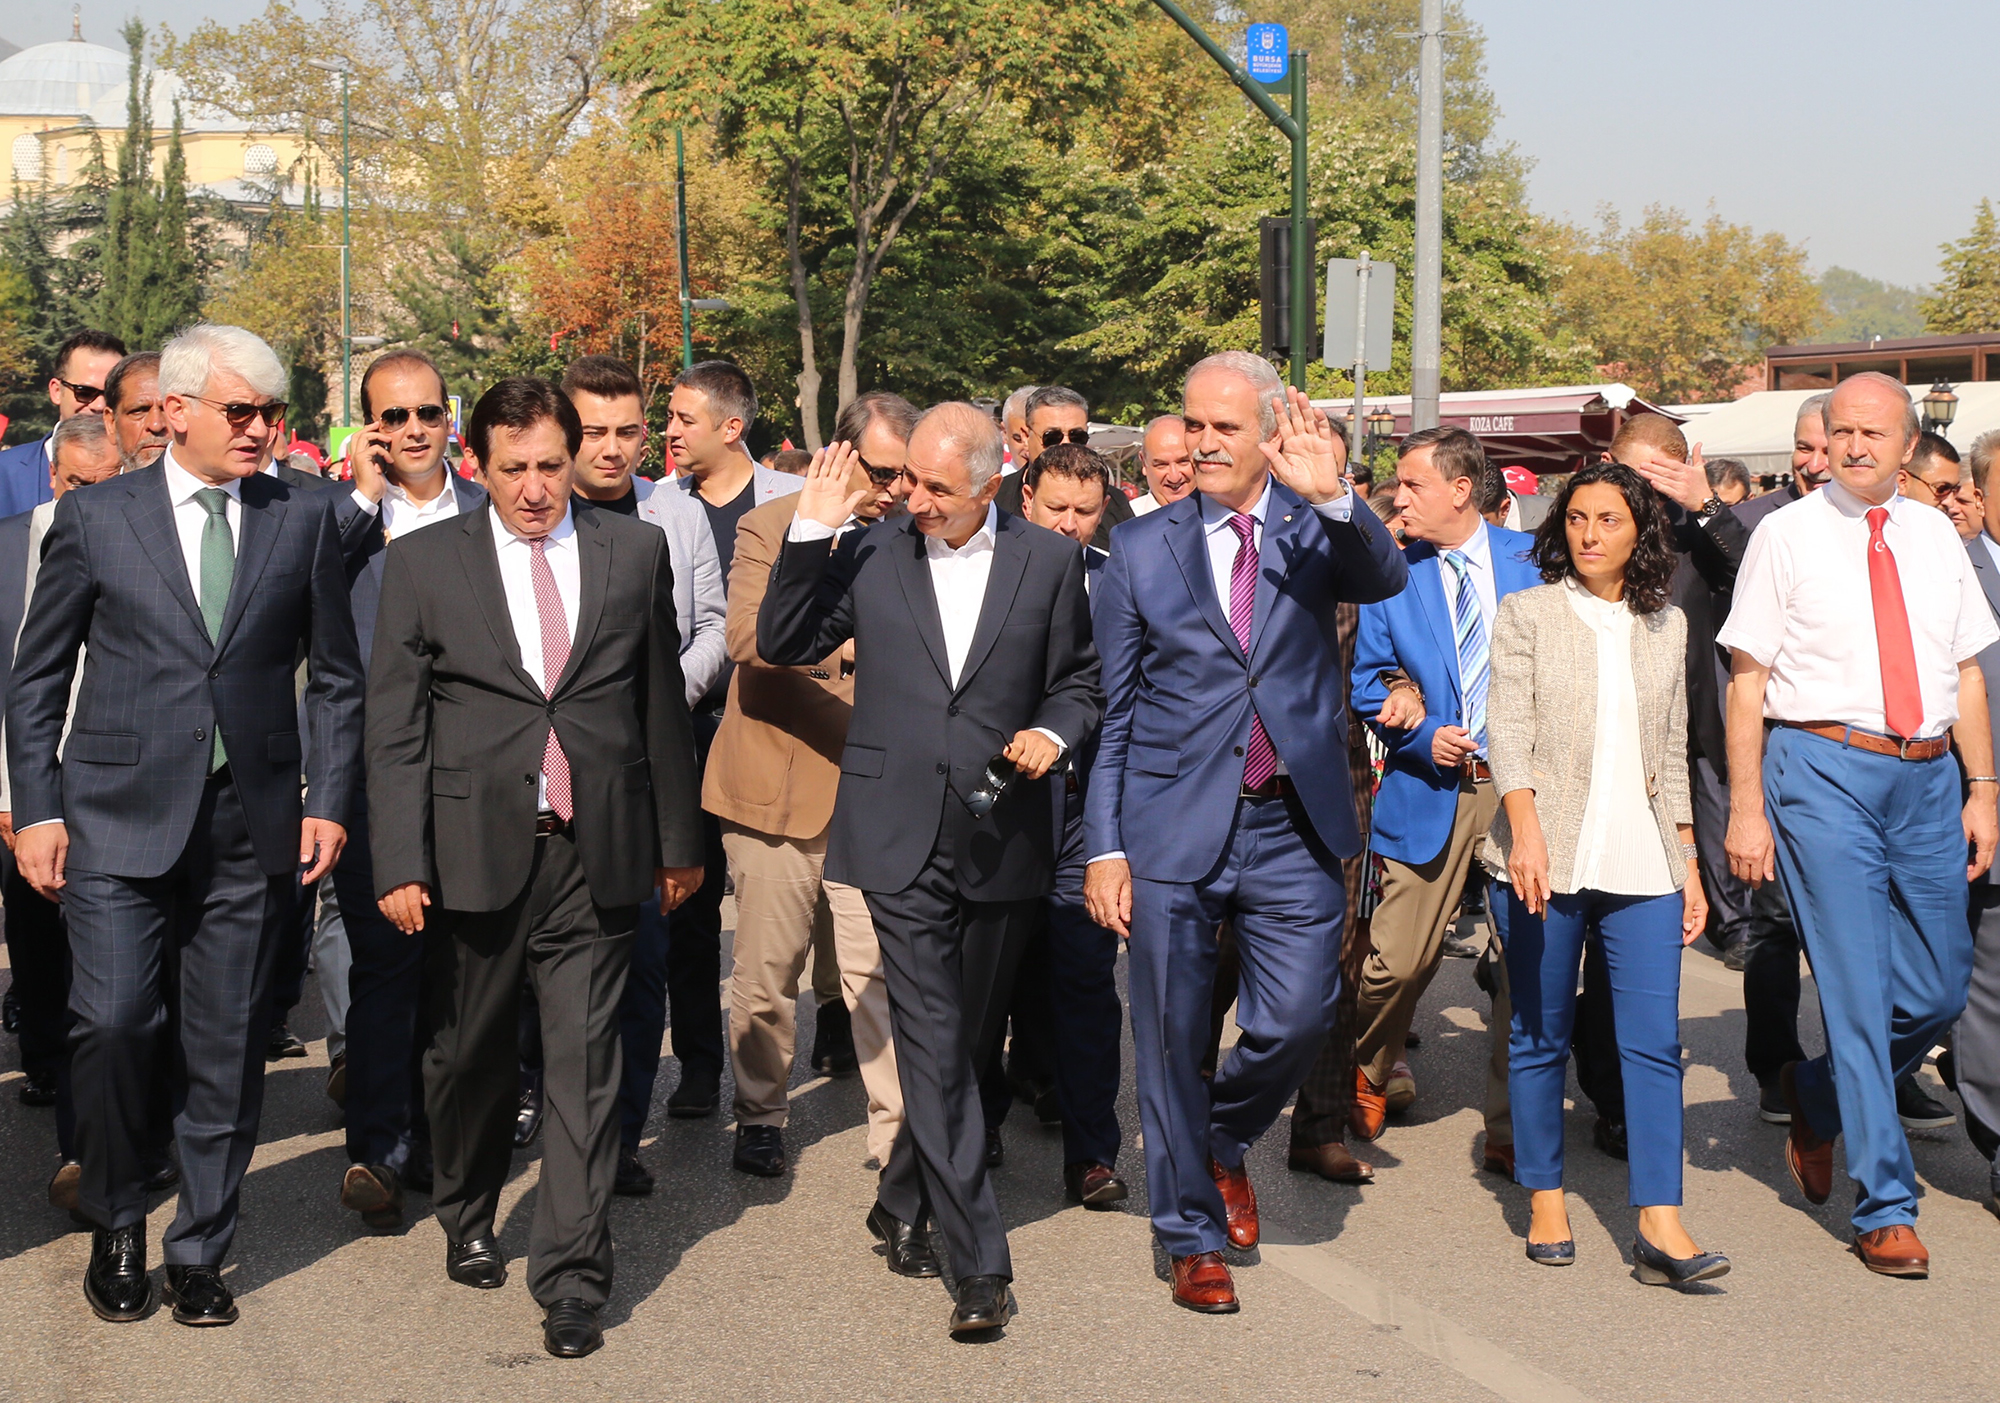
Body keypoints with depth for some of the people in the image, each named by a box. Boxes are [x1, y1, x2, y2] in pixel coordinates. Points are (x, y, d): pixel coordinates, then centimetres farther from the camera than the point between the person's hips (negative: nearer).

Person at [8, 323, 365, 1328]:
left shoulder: (304, 520, 6)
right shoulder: (96, 518, 4)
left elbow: (335, 676, 11)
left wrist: (328, 801, 2)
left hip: (252, 828, 1)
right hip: (121, 819, -1)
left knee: (228, 1048, 5)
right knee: (112, 1023, -9)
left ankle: (200, 1252, 20)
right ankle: (115, 1226, 16)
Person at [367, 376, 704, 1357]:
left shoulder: (634, 552, 6)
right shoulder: (423, 563, 2)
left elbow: (662, 705, 11)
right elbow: (394, 727, 0)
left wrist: (678, 839, 13)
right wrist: (400, 864, -7)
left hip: (595, 854, 0)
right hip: (475, 852, 0)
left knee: (585, 1066, -2)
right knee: (470, 1055, 15)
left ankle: (570, 1279, 3)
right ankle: (467, 1220, 38)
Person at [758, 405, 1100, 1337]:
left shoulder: (1048, 562, 4)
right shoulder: (871, 556, 4)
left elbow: (1078, 682, 11)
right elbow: (780, 645, 3)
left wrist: (1053, 730, -10)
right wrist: (809, 535, -7)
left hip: (1000, 840, 2)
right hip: (901, 839, -1)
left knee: (968, 1042, 13)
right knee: (934, 1048, -9)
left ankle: (902, 1203, 35)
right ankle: (980, 1264, -6)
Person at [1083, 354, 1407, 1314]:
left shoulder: (1316, 531, 3)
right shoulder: (1143, 549, 3)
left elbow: (1384, 580, -20)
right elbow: (1113, 712, 4)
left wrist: (1334, 497, -37)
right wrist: (1105, 847, -1)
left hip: (1290, 828, 0)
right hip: (1174, 826, 0)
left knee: (1298, 1017, -4)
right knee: (1171, 1042, 5)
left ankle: (1225, 1140, 29)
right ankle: (1193, 1237, 22)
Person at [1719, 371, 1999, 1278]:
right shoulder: (1786, 536, -1)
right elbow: (1748, 680, -3)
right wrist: (1746, 809, -9)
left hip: (1927, 772, 5)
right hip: (1824, 769, -5)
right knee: (1857, 988, -4)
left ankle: (1818, 1095, 36)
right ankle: (1885, 1208, 6)